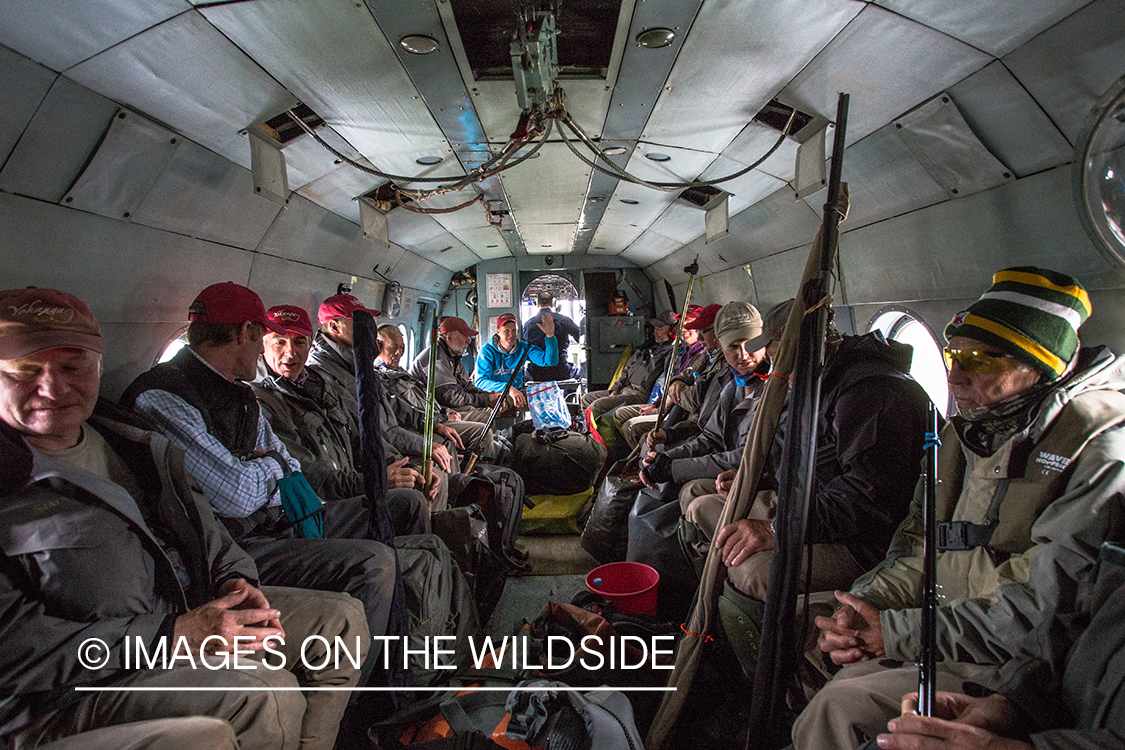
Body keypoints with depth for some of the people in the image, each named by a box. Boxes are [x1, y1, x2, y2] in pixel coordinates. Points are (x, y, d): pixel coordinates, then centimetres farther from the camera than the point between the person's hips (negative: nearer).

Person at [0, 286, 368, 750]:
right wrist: (175, 637, -25)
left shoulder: (133, 440, 11)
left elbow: (200, 519, 19)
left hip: (188, 613, 8)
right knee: (265, 693, -30)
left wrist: (234, 578, -1)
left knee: (340, 618, 3)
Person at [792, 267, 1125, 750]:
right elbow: (920, 545, 12)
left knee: (841, 708, -22)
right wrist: (862, 607, -7)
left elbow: (1046, 606, -22)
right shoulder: (967, 430, 9)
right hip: (948, 636, 7)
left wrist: (898, 632, -18)